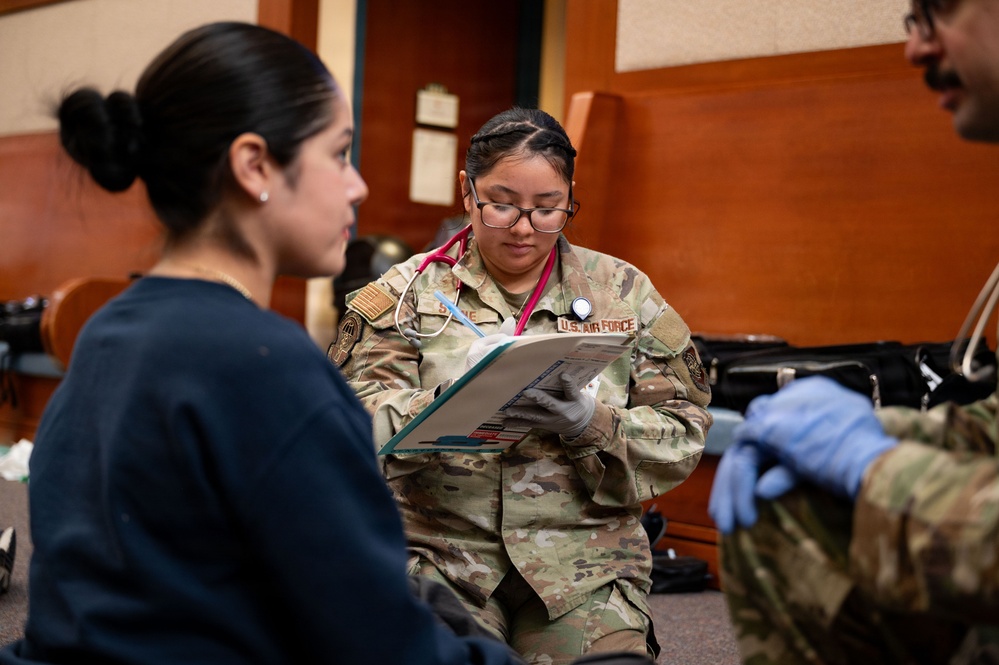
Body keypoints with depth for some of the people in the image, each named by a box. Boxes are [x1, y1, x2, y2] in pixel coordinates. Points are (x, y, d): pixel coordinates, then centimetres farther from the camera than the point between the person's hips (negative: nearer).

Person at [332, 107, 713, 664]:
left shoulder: (623, 293, 9)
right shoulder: (408, 292, 7)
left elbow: (683, 438, 3)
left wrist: (590, 423, -15)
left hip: (586, 566, 1)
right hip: (442, 554, -1)